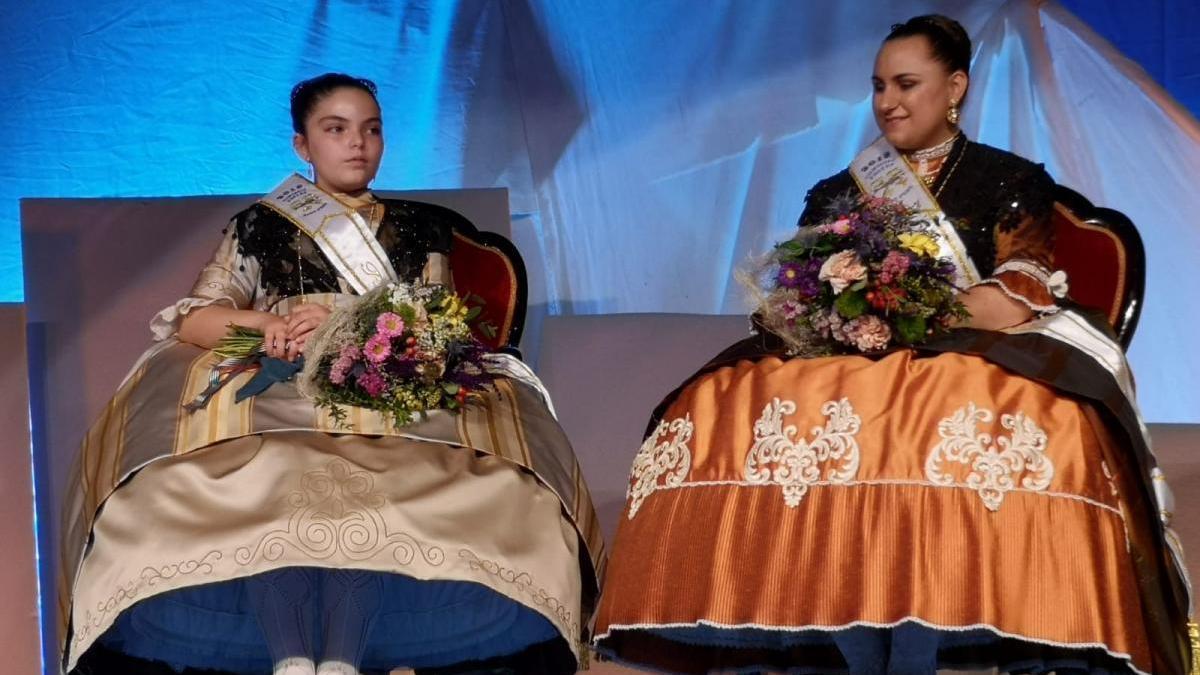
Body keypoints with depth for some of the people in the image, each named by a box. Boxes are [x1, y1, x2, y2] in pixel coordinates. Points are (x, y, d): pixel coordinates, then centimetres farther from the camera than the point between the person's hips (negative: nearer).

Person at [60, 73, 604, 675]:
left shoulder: (420, 226, 20)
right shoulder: (260, 225, 18)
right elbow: (192, 320, 7)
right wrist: (266, 323, -13)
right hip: (275, 388, 0)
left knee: (366, 473, -37)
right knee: (259, 467, -36)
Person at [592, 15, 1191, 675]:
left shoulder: (1013, 183, 11)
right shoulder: (837, 193, 20)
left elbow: (1017, 304, -3)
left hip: (973, 360, -2)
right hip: (847, 366, 3)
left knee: (1042, 427, -38)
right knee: (716, 414, -26)